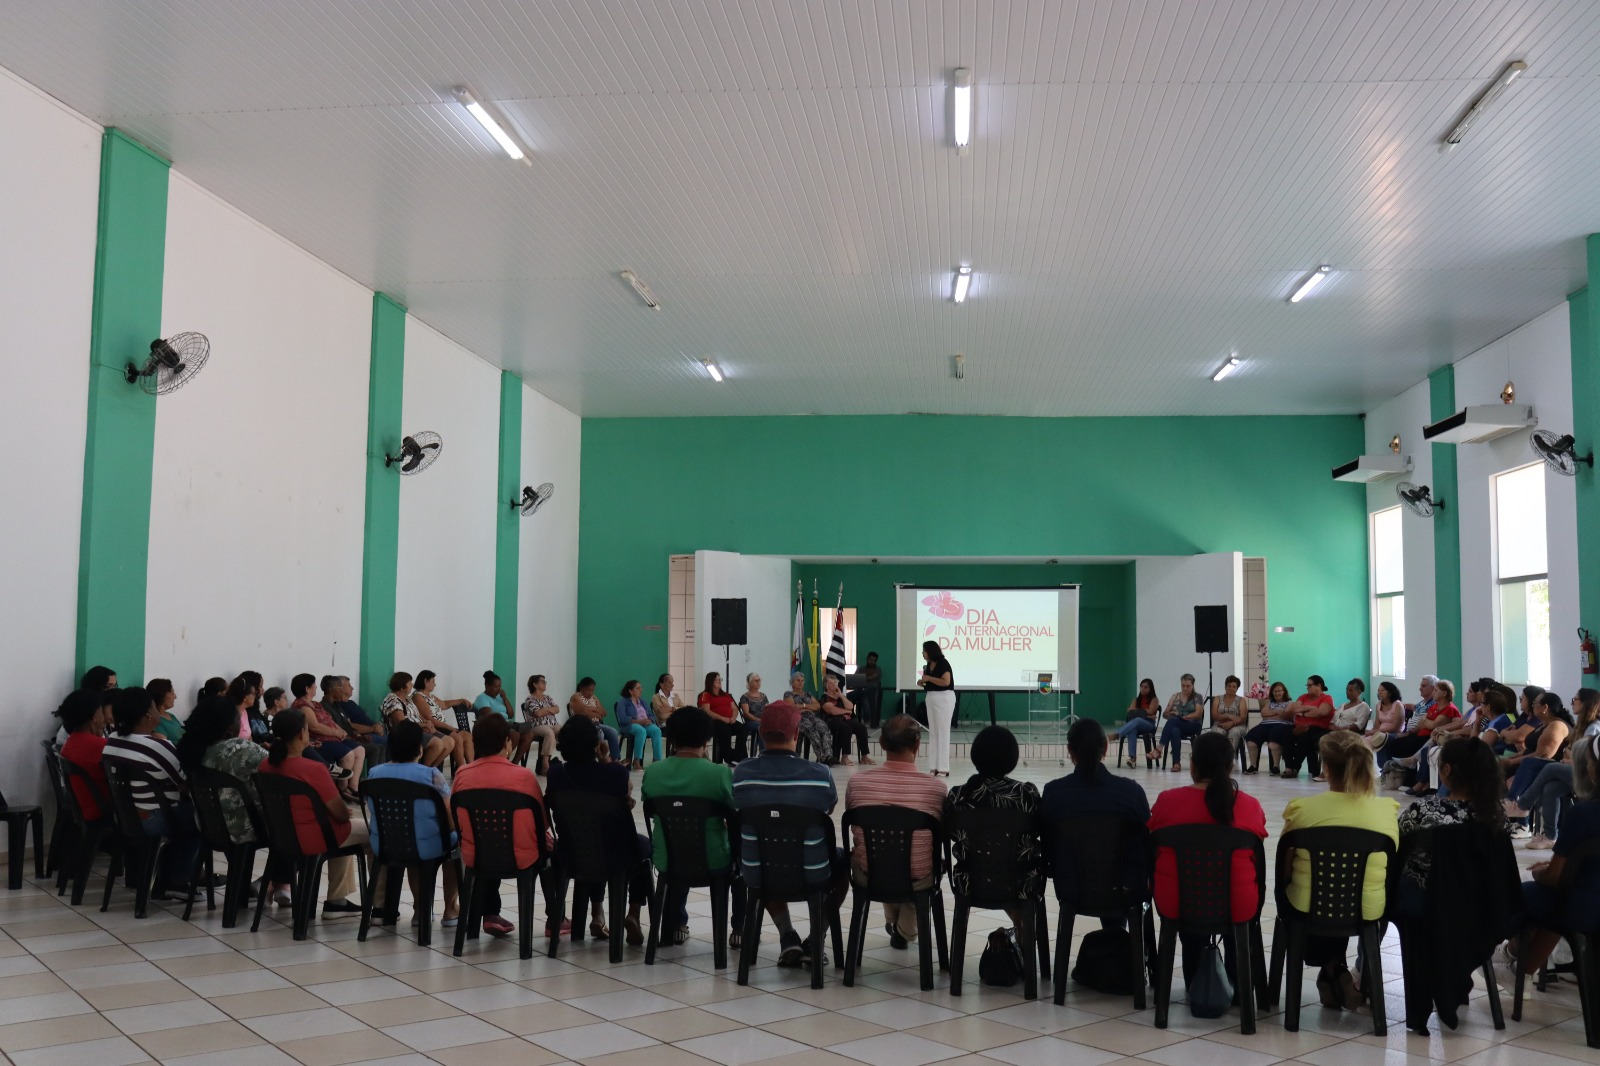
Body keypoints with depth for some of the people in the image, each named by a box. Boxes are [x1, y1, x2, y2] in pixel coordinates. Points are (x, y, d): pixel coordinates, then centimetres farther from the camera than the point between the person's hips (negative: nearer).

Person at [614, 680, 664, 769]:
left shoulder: (642, 701, 23)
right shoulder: (623, 702, 3)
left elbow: (651, 715, 15)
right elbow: (622, 719, -13)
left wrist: (649, 720, -10)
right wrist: (638, 721, -22)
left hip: (645, 724, 5)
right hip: (630, 725, -5)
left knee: (656, 730, -29)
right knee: (641, 730, -39)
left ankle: (656, 759, -34)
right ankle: (636, 761, -37)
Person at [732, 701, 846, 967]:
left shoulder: (742, 772, -13)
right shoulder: (819, 774, -15)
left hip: (758, 875, 1)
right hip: (812, 876, -1)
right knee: (842, 858, 33)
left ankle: (787, 938, 24)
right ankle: (814, 940, 24)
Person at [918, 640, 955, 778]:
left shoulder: (943, 663, -13)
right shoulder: (929, 664, 10)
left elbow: (946, 682, -23)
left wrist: (929, 678, -17)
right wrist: (923, 682, 0)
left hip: (944, 698, -9)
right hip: (931, 698, 9)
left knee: (942, 732, -6)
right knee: (933, 733, 9)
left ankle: (943, 769, -3)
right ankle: (934, 767, 12)